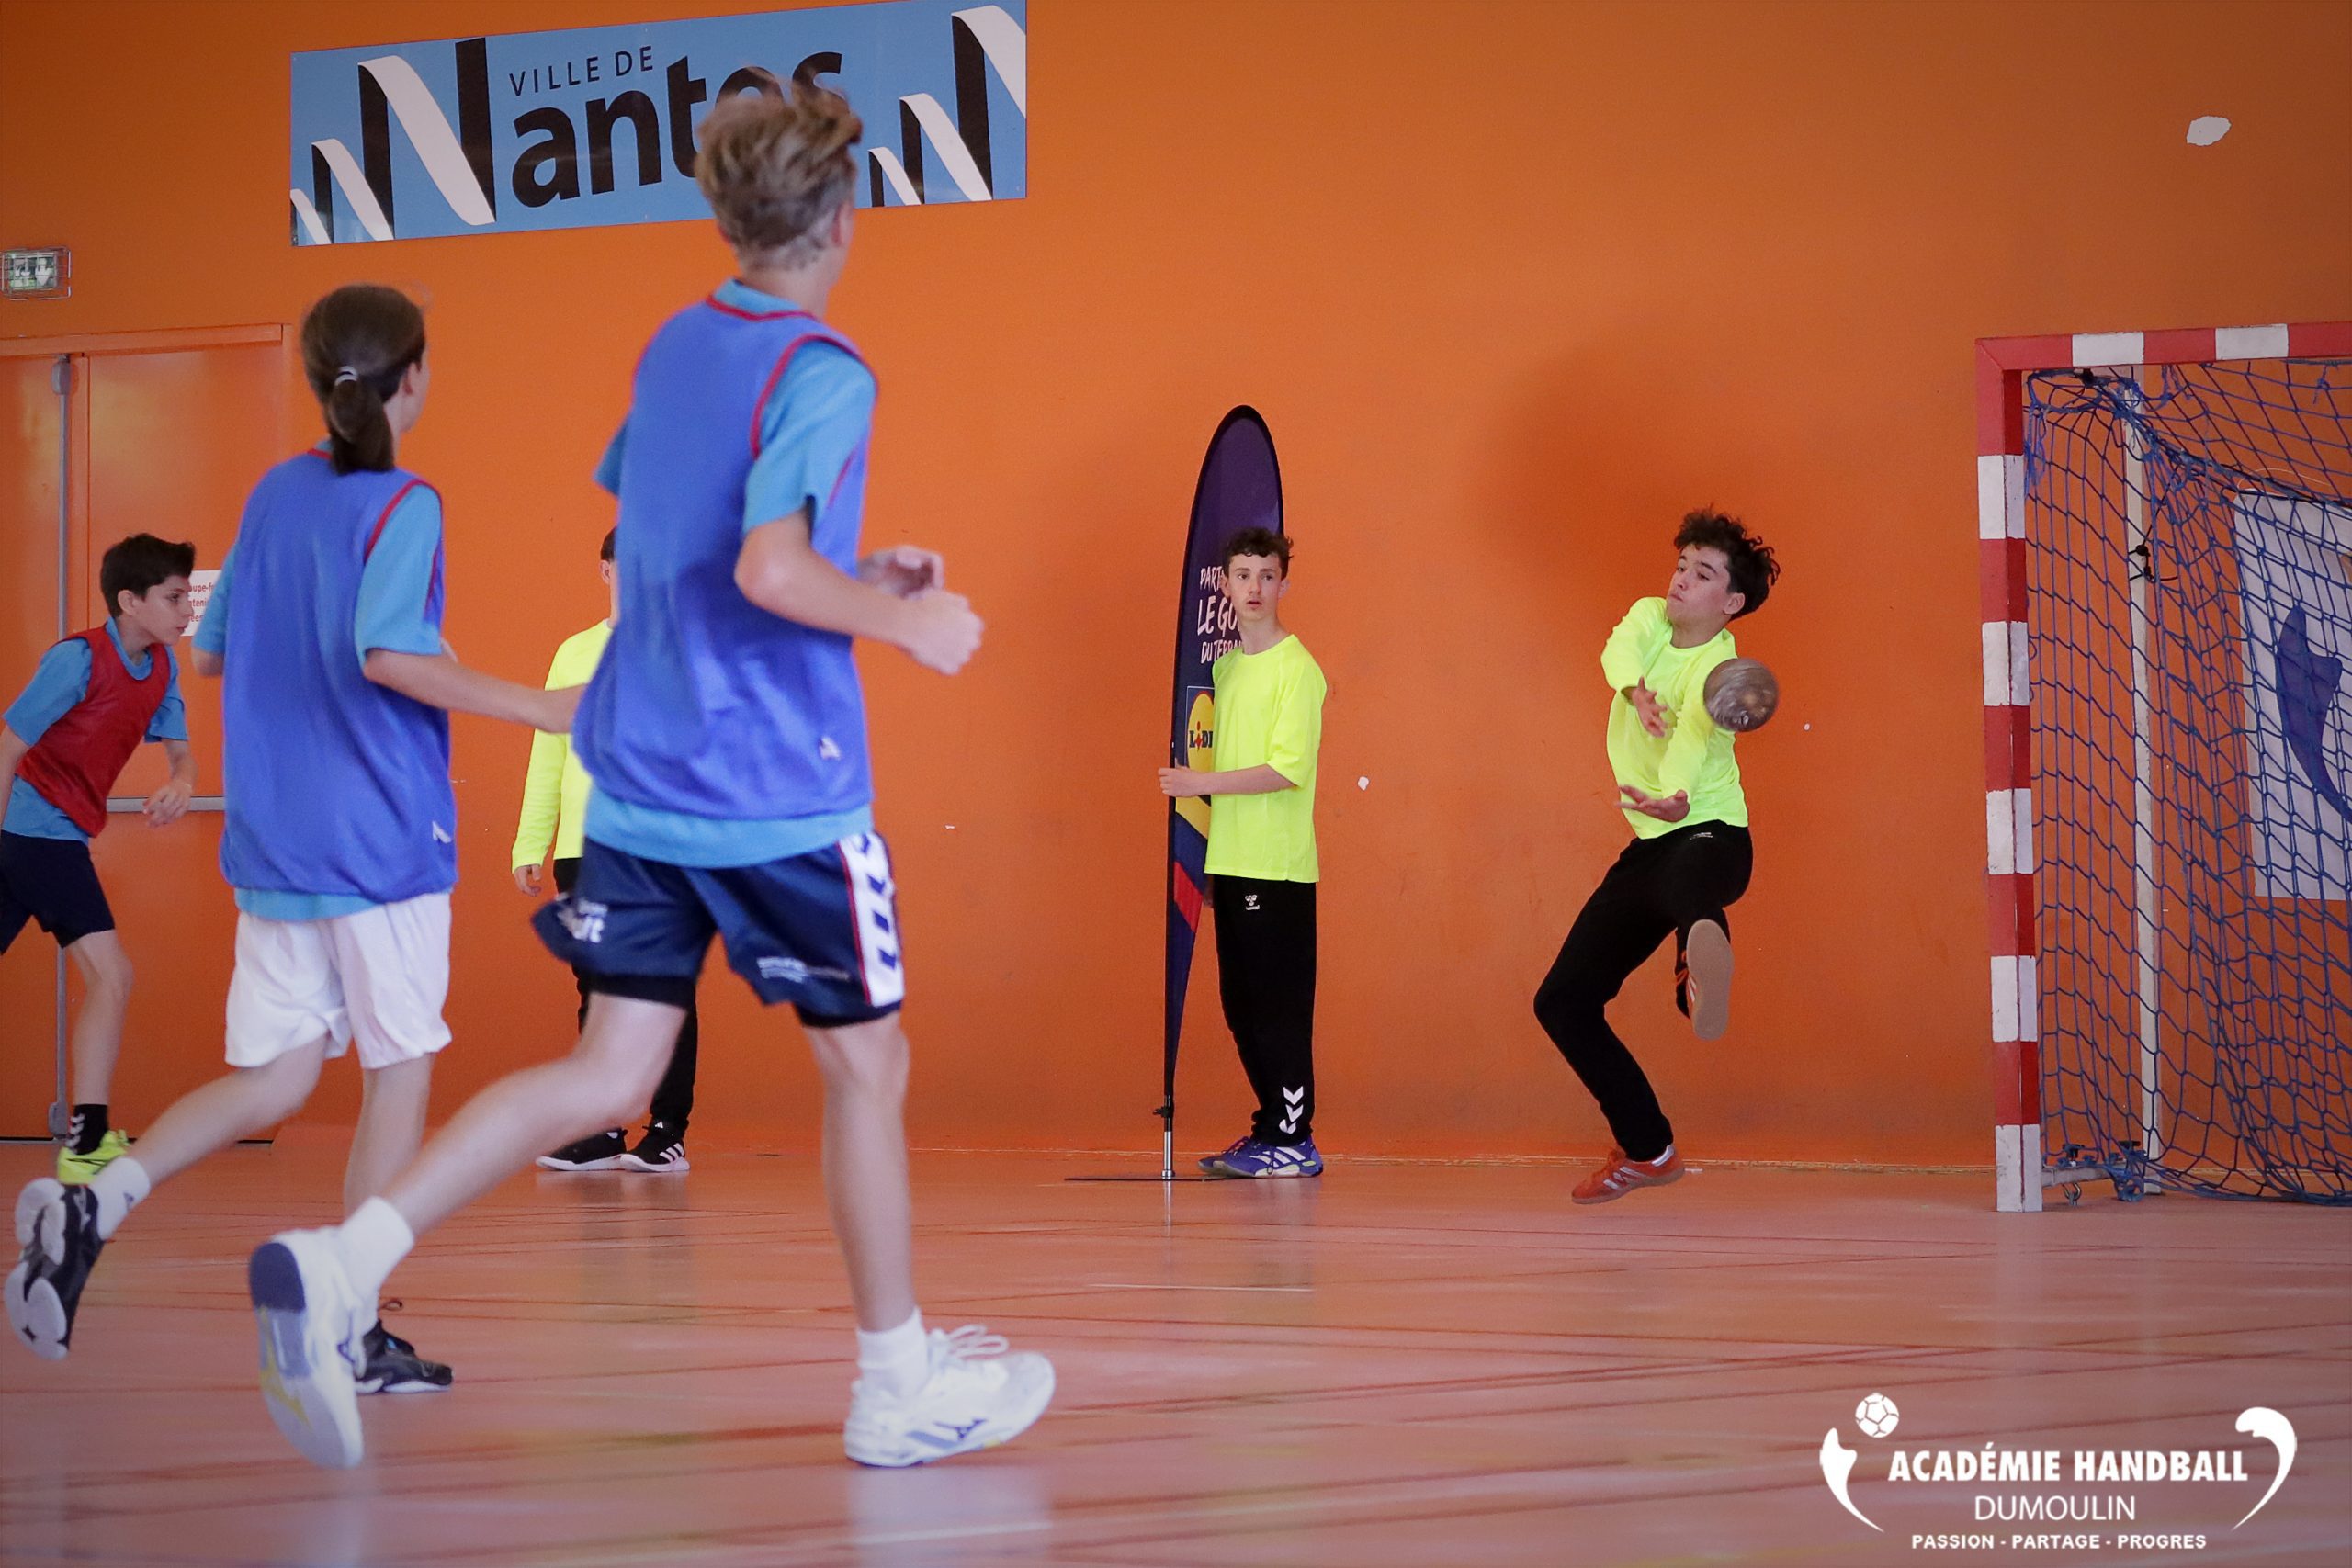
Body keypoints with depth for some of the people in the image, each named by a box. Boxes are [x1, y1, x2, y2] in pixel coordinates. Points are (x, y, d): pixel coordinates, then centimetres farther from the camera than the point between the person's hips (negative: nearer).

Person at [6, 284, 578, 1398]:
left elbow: (211, 652, 17)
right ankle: (355, 1329, 4)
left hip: (270, 839, 6)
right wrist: (536, 710, -21)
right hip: (381, 837, -6)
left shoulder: (274, 494, 11)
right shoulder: (402, 507, -9)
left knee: (271, 1077, 10)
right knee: (399, 1070, 4)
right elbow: (388, 654, -23)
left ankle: (94, 1203, -12)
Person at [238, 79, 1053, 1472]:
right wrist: (908, 622, -12)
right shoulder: (821, 374, -14)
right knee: (869, 1067, 9)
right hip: (781, 794, -7)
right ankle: (900, 1387, 19)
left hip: (639, 778, 7)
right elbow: (770, 568, -27)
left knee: (610, 1078, 5)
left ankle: (346, 1261, -13)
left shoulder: (674, 347, 11)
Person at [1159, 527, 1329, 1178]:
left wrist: (1200, 782, -16)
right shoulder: (1227, 666, 16)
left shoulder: (1296, 669, -9)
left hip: (1278, 869, -8)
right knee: (1241, 1004, 10)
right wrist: (1210, 865, 16)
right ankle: (1271, 1128, 17)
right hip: (1230, 863, 8)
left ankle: (1292, 1140, -4)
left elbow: (1287, 770, -16)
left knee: (1278, 1005, -7)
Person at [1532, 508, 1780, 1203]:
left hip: (1708, 836, -8)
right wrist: (1638, 691, -41)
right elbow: (1619, 651, -19)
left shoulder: (1718, 672, -17)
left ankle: (1703, 963, -84)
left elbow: (1690, 747, -36)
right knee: (1563, 1001, 8)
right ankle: (1647, 1149, 22)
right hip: (1651, 846, 8)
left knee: (1684, 878, -46)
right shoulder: (1648, 617, 4)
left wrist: (1676, 800, -57)